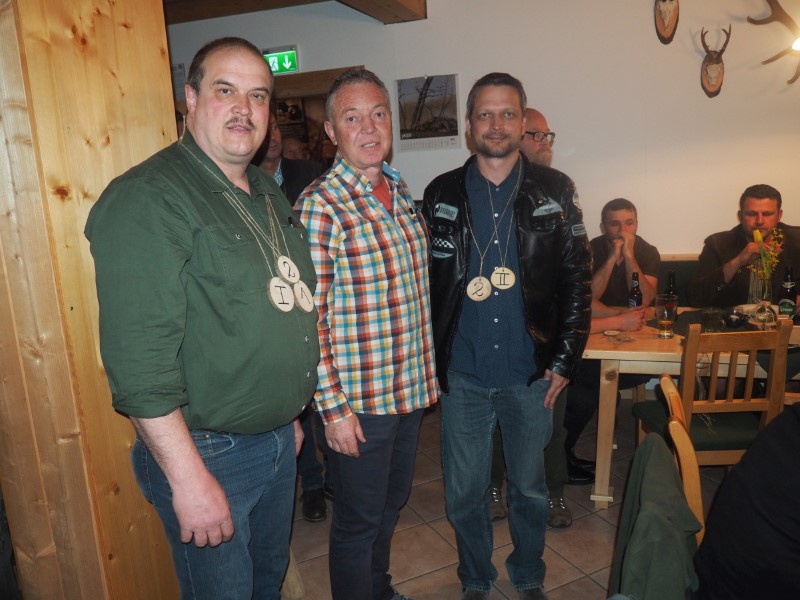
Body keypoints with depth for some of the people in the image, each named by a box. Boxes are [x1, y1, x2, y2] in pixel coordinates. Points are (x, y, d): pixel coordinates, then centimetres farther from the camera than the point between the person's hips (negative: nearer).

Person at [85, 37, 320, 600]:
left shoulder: (268, 192, 8)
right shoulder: (146, 200, -19)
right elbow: (139, 360, -25)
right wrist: (188, 478, -23)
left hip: (279, 442, 8)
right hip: (208, 452, -8)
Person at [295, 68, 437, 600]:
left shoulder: (401, 191, 7)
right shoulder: (320, 206, -16)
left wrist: (427, 373, 14)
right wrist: (333, 407, -18)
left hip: (411, 388, 8)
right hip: (359, 399, -7)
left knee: (393, 502, 25)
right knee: (359, 519, 12)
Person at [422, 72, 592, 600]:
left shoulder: (554, 191, 0)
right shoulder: (441, 194, 1)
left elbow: (578, 280, 0)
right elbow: (425, 283, 3)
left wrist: (564, 360, -4)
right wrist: (430, 360, -1)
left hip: (532, 376, 0)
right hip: (461, 377, 1)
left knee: (530, 489, 17)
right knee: (464, 494, 14)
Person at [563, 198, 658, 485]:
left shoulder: (647, 252, 3)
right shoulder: (590, 250, -5)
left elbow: (642, 301, -12)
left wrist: (629, 255, -18)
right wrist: (612, 258, -20)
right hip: (595, 333, -3)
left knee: (648, 367, -28)